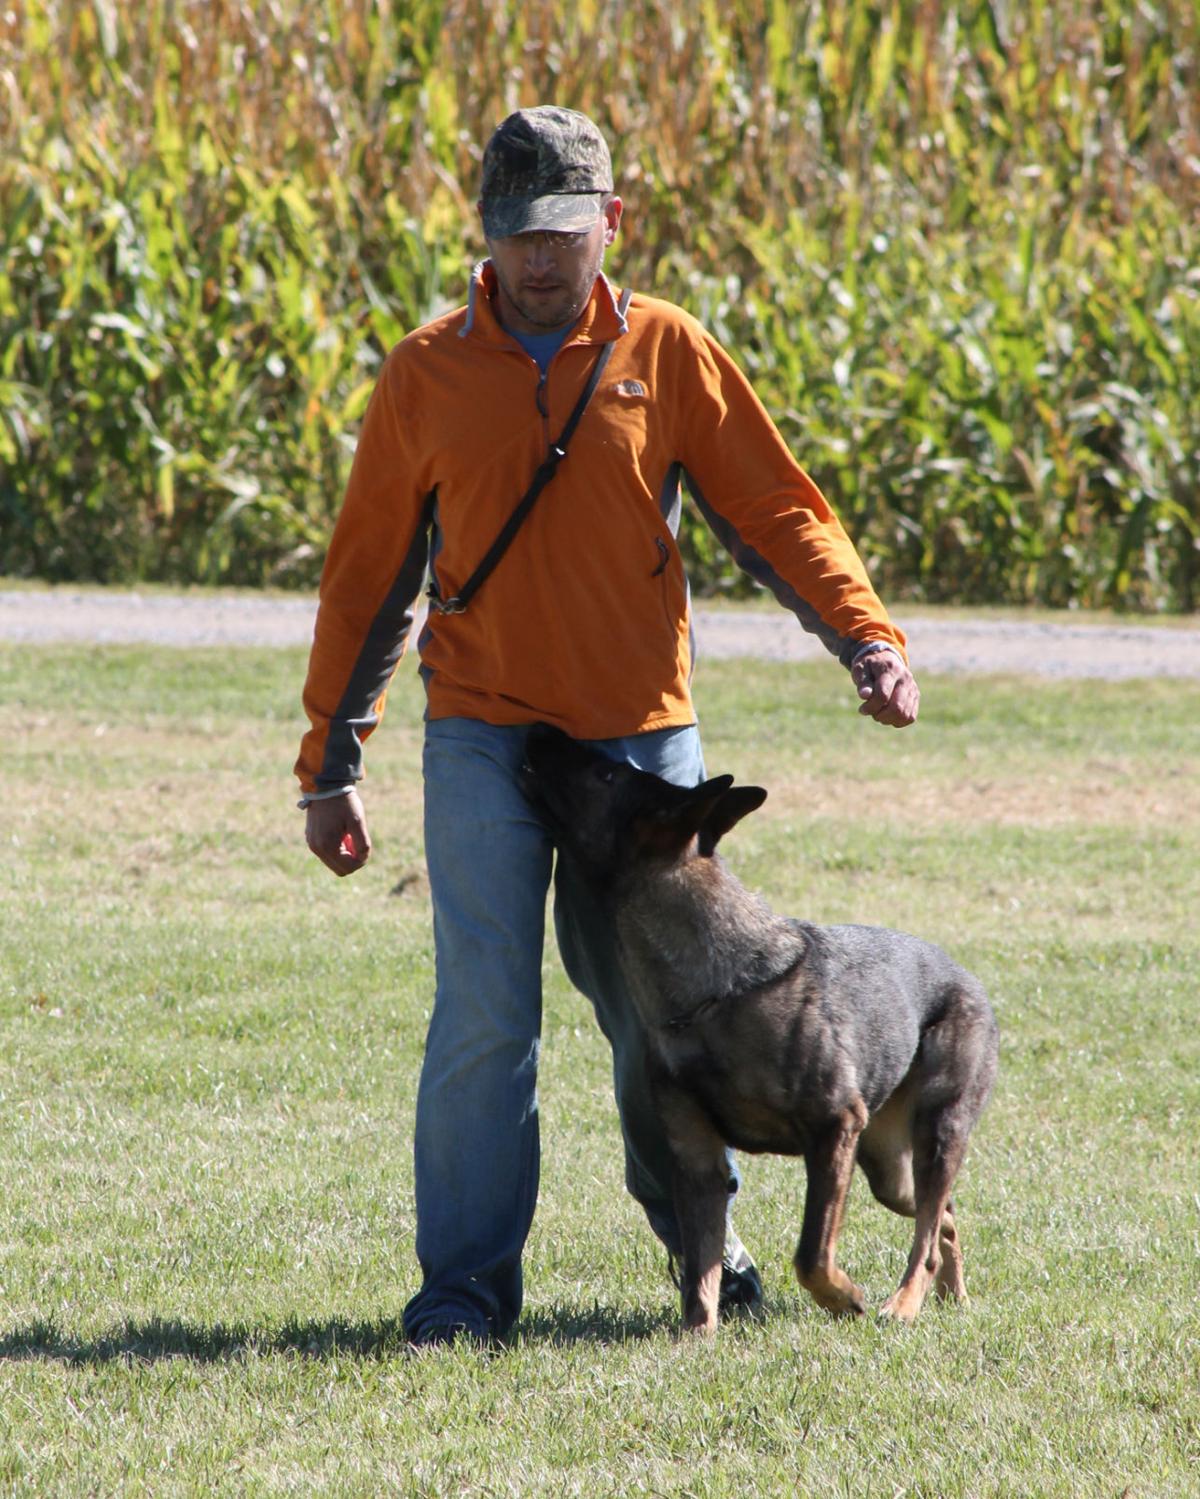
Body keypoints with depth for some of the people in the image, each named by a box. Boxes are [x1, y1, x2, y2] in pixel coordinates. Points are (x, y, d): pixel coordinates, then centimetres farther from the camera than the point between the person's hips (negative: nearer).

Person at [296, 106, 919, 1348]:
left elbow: (775, 511, 2)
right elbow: (366, 574, 8)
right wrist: (328, 762, 8)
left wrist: (863, 635, -15)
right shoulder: (427, 373, 2)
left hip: (642, 734, 1)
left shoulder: (668, 355, 2)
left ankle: (697, 1231, 29)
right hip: (483, 737, -1)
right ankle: (466, 1280, 1)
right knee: (485, 1013, -8)